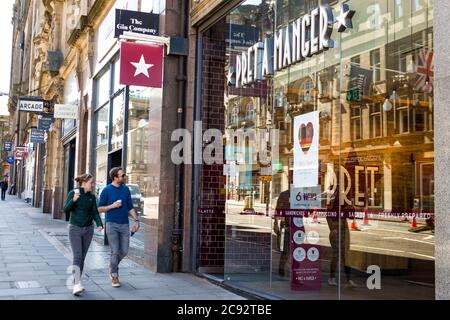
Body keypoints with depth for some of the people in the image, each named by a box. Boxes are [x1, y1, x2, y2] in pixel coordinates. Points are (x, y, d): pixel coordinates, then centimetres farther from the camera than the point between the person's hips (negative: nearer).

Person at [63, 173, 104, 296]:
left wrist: (99, 224, -14)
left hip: (88, 229, 4)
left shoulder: (92, 197, 5)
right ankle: (77, 284, -22)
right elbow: (66, 210, -9)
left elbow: (95, 213, 3)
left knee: (82, 257, 8)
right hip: (75, 228, -4)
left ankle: (75, 282, 20)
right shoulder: (73, 193, -6)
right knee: (77, 256, -15)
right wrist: (73, 200, -26)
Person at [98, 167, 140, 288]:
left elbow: (130, 207, 11)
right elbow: (100, 208, 0)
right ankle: (114, 276, 9)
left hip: (124, 224, 4)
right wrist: (112, 206, -14)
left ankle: (113, 266, 32)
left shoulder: (126, 189, 7)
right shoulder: (107, 190, -3)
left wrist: (136, 220, 1)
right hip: (112, 224, -4)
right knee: (115, 251, -6)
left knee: (124, 251, 5)